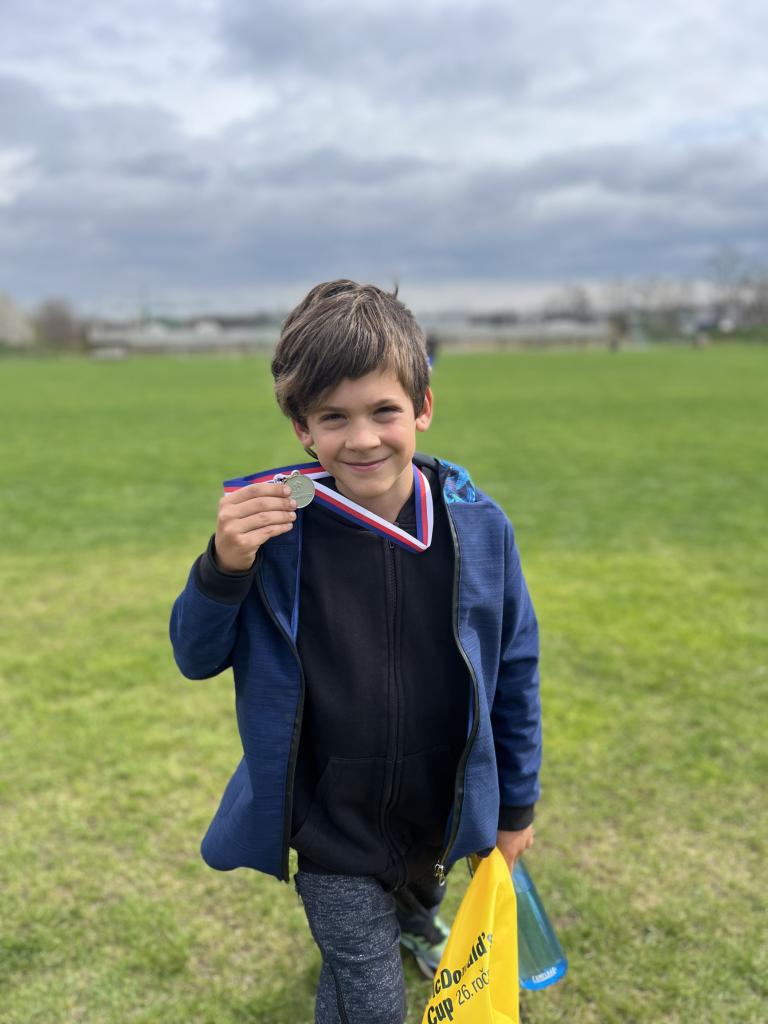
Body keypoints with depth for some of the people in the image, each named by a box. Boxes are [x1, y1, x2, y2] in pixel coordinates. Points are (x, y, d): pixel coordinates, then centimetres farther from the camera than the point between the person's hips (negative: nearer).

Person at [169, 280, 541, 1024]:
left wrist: (516, 804, 6)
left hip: (442, 816, 3)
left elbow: (514, 670, -3)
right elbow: (197, 658, -8)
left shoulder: (478, 528, -16)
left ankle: (415, 928, 70)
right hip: (333, 831, -3)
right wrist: (224, 567, -29)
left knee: (422, 896, 33)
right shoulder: (271, 527, -20)